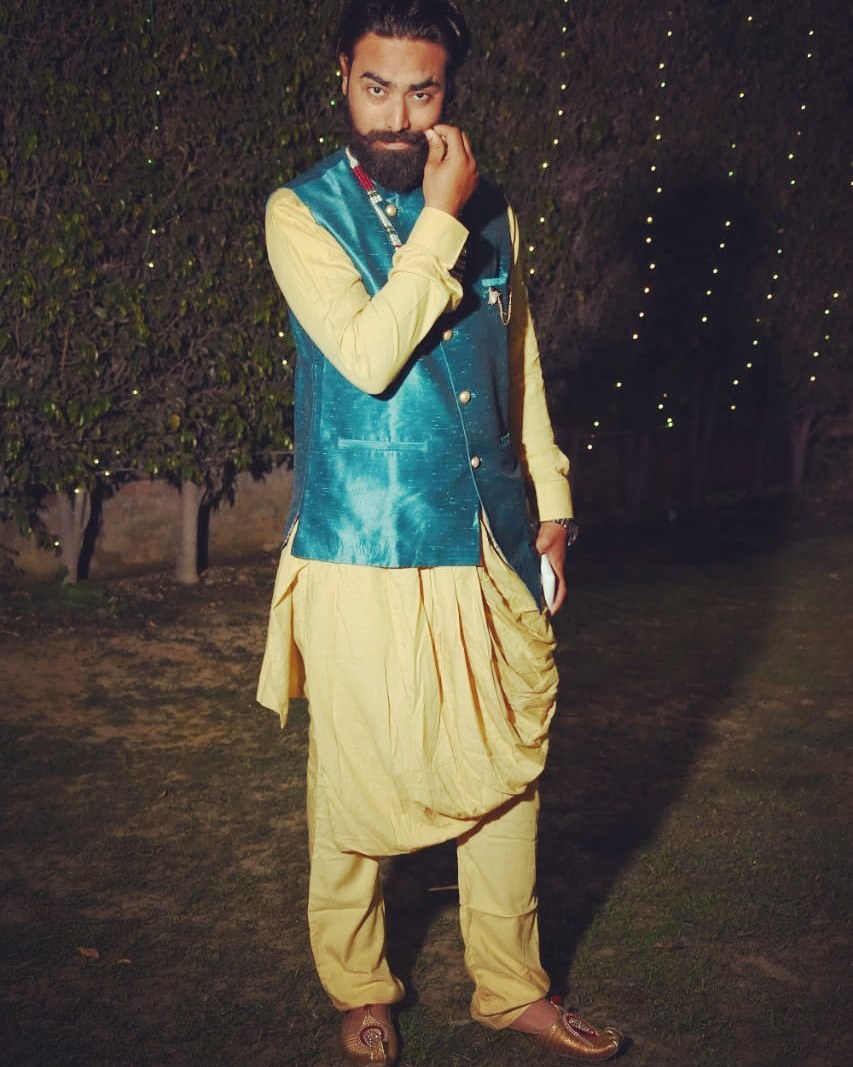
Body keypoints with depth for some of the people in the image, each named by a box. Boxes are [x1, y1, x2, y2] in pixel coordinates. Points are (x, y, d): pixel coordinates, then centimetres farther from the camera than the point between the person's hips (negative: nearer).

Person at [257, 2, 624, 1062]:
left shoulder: (490, 213, 9)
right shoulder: (302, 212, -5)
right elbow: (369, 355, -20)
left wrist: (551, 500, 16)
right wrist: (439, 221, -17)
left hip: (490, 547, 5)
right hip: (363, 557, -4)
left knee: (508, 771, 12)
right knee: (355, 786, 6)